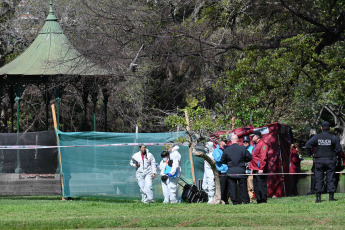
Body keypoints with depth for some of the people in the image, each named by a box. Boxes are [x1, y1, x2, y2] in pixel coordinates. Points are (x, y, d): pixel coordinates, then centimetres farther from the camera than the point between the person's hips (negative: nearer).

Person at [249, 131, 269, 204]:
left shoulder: (263, 145, -11)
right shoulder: (255, 145, 19)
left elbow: (263, 158, -18)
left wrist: (261, 168, -23)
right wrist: (251, 167, 19)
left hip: (260, 170, -10)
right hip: (255, 170, 10)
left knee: (261, 185, -9)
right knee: (256, 186, 11)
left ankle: (263, 200, -7)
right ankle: (259, 200, 16)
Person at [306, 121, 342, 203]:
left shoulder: (316, 137, -2)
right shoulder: (333, 138, -2)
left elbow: (308, 145, -11)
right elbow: (339, 149, -4)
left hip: (319, 160, 0)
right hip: (330, 161, 0)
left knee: (318, 179, 3)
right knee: (330, 179, 4)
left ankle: (318, 197, -2)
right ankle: (331, 196, 1)